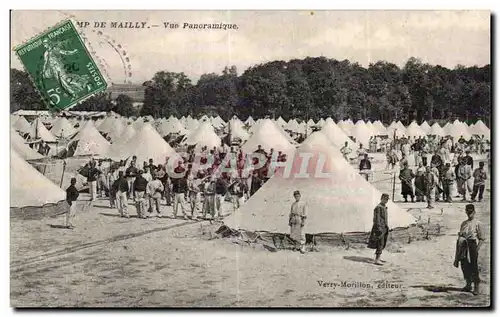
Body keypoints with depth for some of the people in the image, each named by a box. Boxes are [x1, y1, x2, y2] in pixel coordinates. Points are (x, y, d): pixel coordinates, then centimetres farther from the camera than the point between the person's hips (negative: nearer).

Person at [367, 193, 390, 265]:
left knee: (382, 244, 13)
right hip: (380, 228, -10)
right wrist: (379, 229, -23)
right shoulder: (378, 207, -15)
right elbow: (377, 219, -19)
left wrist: (386, 227, 21)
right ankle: (377, 260, -11)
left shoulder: (384, 207, 15)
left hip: (384, 228, 10)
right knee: (380, 244, -11)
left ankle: (378, 258, 21)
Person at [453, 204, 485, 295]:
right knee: (464, 266, 7)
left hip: (472, 245, -5)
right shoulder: (463, 223, 14)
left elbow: (482, 239, -5)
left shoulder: (478, 224, -2)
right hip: (463, 246, 5)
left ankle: (476, 287, 1)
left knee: (474, 267, -5)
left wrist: (477, 248, -14)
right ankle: (468, 285, 21)